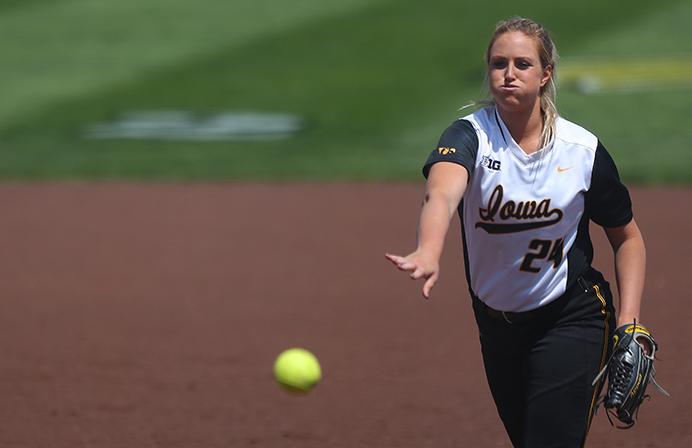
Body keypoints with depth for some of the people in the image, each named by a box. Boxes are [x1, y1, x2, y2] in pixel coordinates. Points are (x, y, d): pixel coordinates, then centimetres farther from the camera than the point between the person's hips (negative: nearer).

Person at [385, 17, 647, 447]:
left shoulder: (584, 150, -11)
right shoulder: (470, 135, -15)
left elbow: (627, 237, 3)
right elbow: (442, 194, -38)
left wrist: (629, 324, -8)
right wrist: (429, 253, -60)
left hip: (573, 320, -2)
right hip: (497, 324, 2)